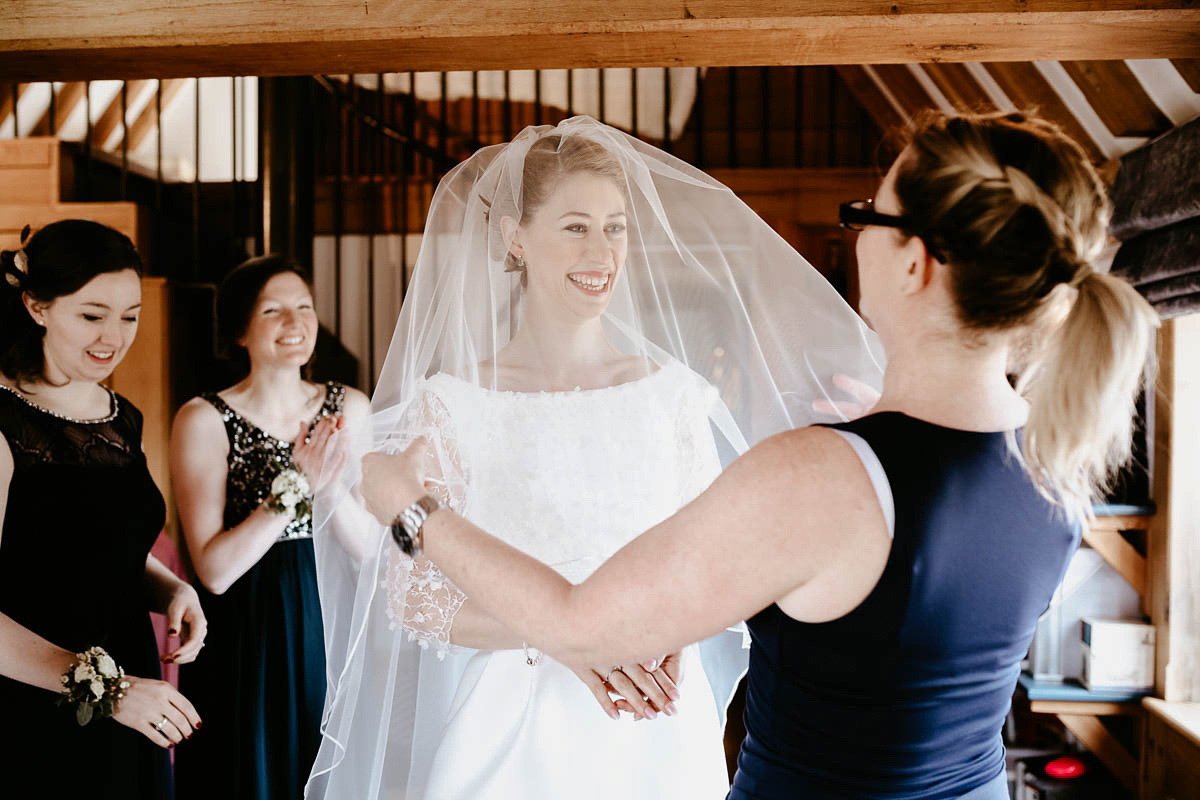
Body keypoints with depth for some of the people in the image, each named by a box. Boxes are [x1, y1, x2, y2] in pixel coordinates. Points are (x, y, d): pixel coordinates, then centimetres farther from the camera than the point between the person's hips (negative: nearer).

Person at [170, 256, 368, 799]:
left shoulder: (349, 408, -1)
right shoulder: (205, 420, -11)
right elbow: (214, 571, -17)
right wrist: (295, 486, -24)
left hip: (331, 631, 3)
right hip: (247, 646, -3)